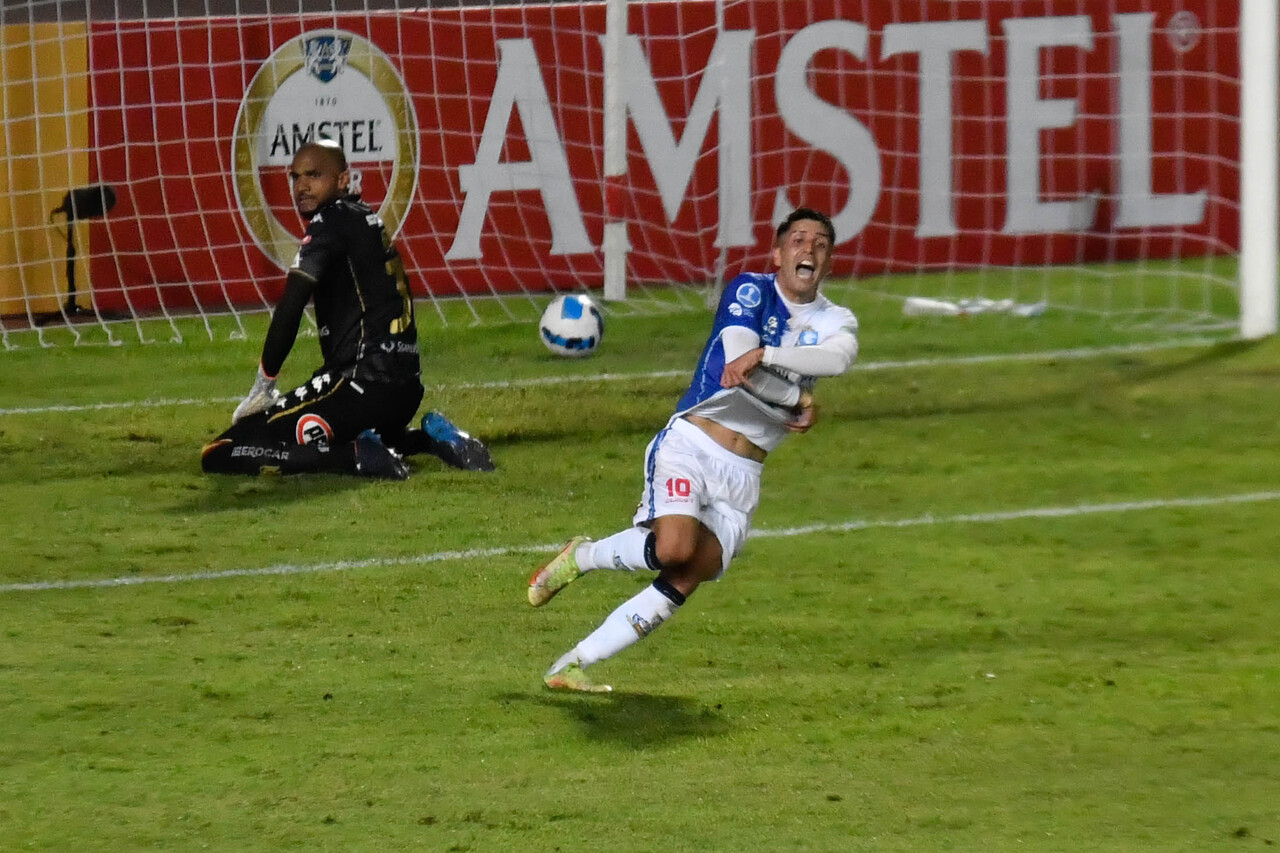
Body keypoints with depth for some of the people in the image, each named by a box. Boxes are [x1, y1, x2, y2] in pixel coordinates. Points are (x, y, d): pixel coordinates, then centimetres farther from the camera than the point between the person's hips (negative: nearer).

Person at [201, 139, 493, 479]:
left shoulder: (333, 221, -7)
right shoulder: (367, 219, 20)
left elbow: (291, 305, -17)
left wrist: (263, 386, -11)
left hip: (366, 384, -9)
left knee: (218, 455, -12)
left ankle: (359, 456, -16)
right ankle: (430, 437, 14)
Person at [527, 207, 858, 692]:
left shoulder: (835, 321, 10)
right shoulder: (749, 291, -2)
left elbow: (839, 359, -16)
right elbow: (741, 370, -17)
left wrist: (765, 354, -25)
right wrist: (800, 402, -9)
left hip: (743, 474, 4)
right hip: (690, 445, -4)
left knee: (682, 584, -10)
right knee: (674, 547, -29)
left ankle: (570, 666, -2)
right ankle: (580, 557, 1)